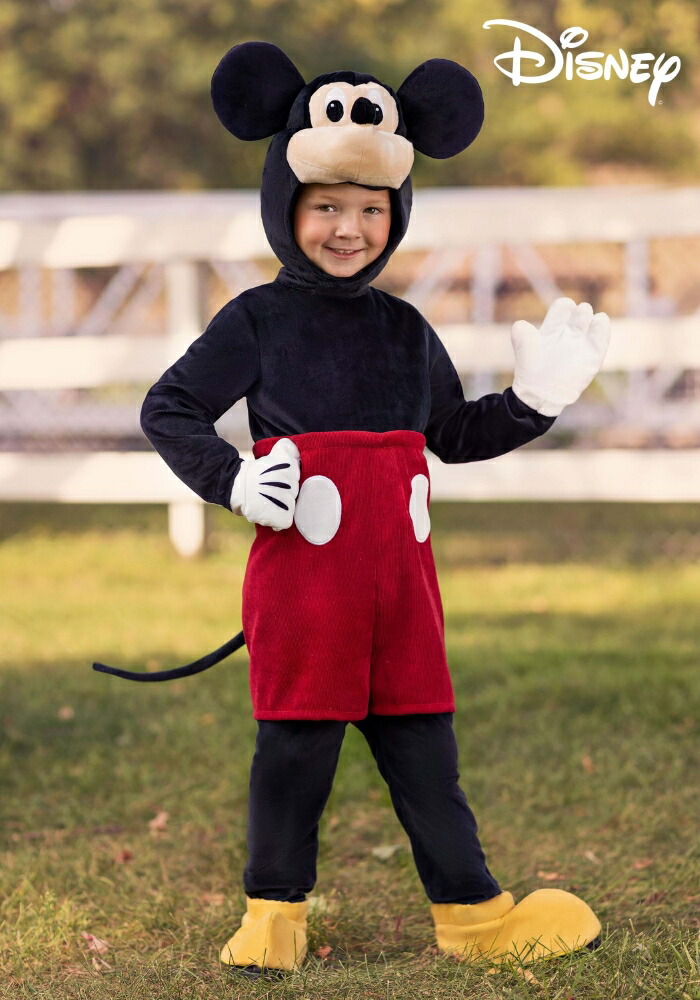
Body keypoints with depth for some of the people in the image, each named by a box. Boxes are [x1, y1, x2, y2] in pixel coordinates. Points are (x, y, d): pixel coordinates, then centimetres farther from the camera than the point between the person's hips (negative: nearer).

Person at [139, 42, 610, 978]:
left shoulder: (406, 331, 13)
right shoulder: (256, 321, -3)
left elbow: (455, 433, 23)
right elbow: (168, 410, -1)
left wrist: (536, 399, 10)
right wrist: (232, 480, -15)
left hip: (397, 569, 4)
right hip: (301, 567, -4)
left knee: (421, 738, 9)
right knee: (297, 738, 1)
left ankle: (472, 909, 16)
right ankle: (274, 909, 16)